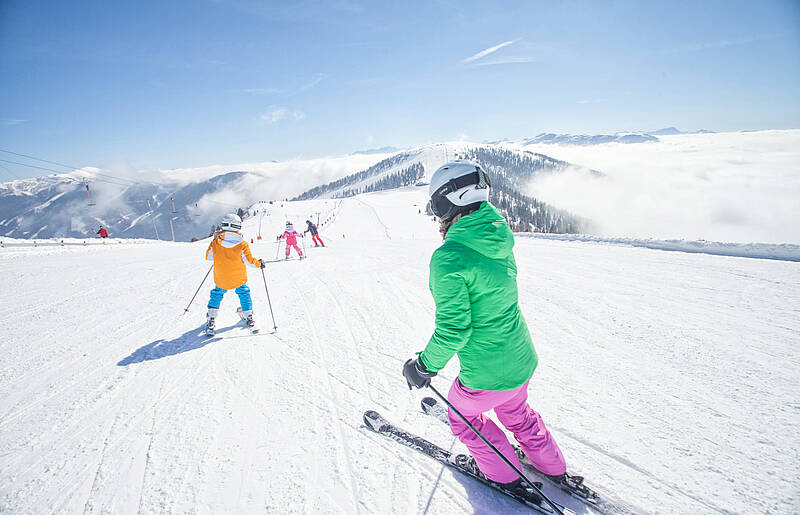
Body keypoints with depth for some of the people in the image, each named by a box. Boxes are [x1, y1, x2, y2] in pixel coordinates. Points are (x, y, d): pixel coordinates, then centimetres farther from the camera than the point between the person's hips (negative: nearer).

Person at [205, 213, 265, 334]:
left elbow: (208, 257, 0)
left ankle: (211, 319, 14)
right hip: (239, 278, -1)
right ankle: (248, 316, 26)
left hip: (221, 279, 1)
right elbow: (249, 261, -11)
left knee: (217, 294, 23)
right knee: (244, 293, 24)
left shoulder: (216, 242, -12)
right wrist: (259, 263, 8)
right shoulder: (242, 244, -16)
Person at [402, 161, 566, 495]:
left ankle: (506, 475, 41)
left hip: (487, 376, -7)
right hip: (522, 361, 7)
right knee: (514, 413, 34)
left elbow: (452, 329, -24)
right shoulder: (499, 239, -3)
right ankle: (553, 467, 52)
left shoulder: (448, 258, -27)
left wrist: (425, 367, -9)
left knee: (462, 415, 25)